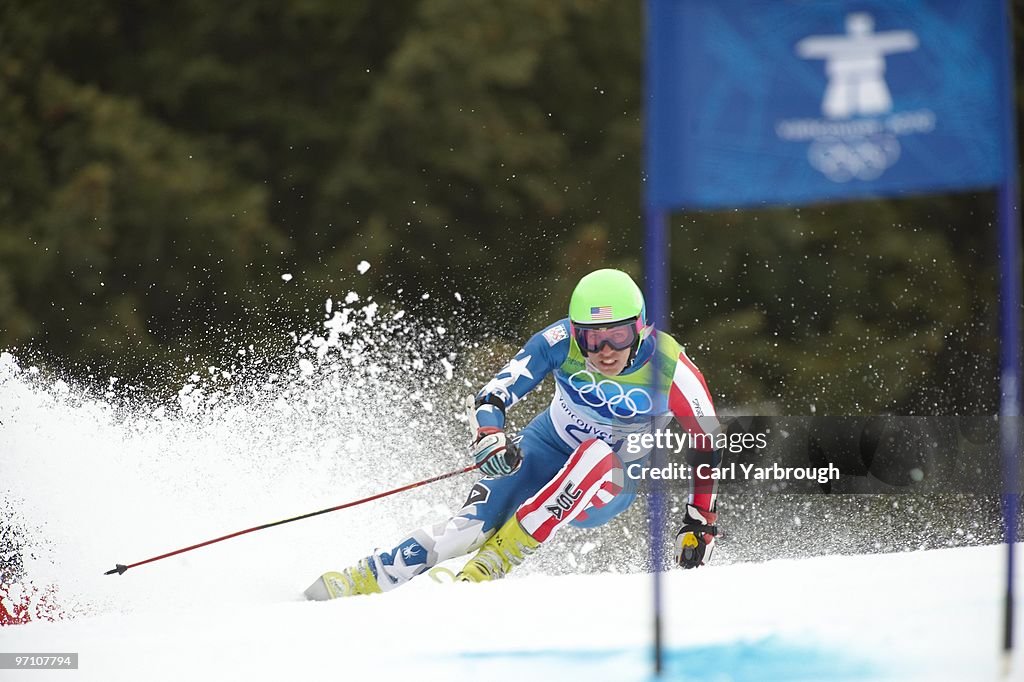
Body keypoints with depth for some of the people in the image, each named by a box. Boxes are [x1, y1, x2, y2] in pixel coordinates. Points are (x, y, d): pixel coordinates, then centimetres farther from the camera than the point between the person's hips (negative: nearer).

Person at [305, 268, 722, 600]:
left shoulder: (670, 369, -26)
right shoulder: (560, 342, -23)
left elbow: (707, 444, -13)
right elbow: (494, 395, -24)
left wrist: (699, 523, -17)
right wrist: (490, 439, -45)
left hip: (609, 485, -1)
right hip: (547, 451, 1)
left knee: (595, 455, -37)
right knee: (472, 525, -23)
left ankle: (499, 557, -30)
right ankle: (366, 580, -13)